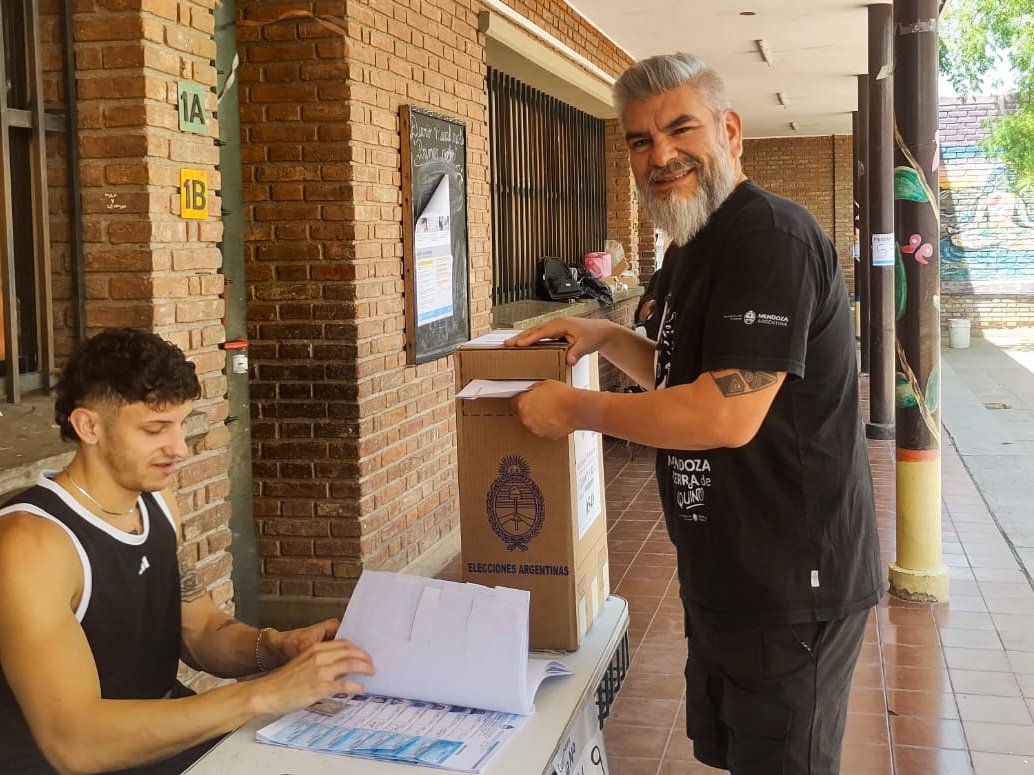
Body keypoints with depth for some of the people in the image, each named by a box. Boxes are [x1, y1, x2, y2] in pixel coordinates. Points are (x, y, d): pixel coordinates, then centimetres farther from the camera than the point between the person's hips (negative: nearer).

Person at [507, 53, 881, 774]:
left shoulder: (770, 236, -21)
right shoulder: (695, 249, 12)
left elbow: (726, 415, -29)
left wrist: (576, 409, -17)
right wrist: (609, 337, 6)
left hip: (790, 581, -10)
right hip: (728, 574, 10)